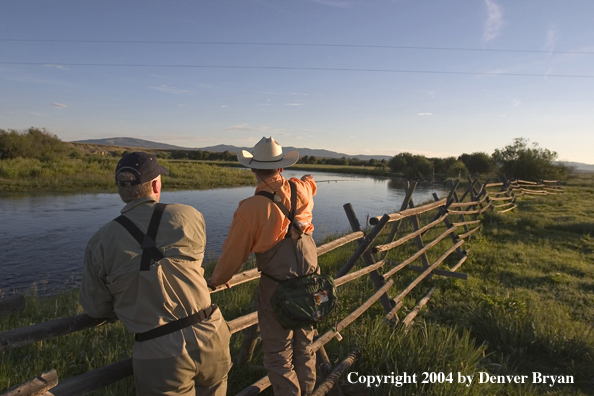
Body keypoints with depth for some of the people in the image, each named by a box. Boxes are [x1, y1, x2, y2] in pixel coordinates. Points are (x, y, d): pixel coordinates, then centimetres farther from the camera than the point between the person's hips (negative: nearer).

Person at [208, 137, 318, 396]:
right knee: (304, 343, 24)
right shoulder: (301, 190, -5)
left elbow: (233, 254, -11)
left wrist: (216, 280, 7)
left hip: (276, 289, -6)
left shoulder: (250, 209, -20)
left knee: (278, 351, 13)